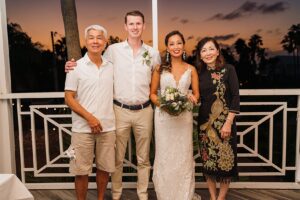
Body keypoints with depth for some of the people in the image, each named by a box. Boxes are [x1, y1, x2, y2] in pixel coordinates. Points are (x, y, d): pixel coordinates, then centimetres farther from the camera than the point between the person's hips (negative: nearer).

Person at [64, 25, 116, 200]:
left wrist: (111, 119, 7)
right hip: (83, 128, -3)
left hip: (108, 127, 4)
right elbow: (69, 98, -6)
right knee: (82, 170, 5)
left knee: (105, 168, 13)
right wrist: (90, 118, -14)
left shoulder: (111, 67, 8)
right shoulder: (76, 67, -3)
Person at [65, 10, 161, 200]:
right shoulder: (113, 50, -1)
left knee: (143, 159, 13)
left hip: (144, 111, 2)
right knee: (118, 158, 10)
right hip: (120, 110, -1)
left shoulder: (153, 53, 4)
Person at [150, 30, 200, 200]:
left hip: (184, 117, 1)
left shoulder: (191, 69, 6)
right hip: (163, 116, -1)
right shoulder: (160, 68, 3)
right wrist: (161, 103, -14)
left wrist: (192, 99, -15)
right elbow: (152, 93, 5)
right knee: (164, 156, 5)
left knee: (184, 156, 6)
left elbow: (196, 94, 8)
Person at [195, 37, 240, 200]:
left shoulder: (228, 70, -5)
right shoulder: (199, 73, 5)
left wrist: (228, 123, -14)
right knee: (207, 160, 9)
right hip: (205, 122, 3)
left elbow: (235, 98, -9)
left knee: (225, 159, 4)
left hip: (224, 122, -3)